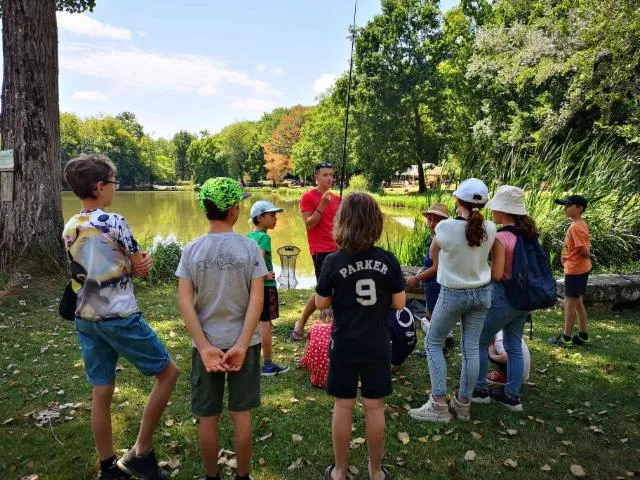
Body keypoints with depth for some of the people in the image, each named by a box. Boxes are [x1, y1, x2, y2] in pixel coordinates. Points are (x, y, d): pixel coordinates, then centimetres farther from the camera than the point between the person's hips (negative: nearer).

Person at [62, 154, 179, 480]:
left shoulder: (69, 229, 9)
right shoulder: (113, 222, -14)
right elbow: (139, 266, -4)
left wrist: (137, 261, 6)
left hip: (85, 319, 8)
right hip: (120, 317, -7)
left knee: (101, 392, 15)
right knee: (168, 372, 8)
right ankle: (140, 453, 10)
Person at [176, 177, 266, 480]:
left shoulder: (191, 250, -5)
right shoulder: (250, 248, -9)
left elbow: (184, 302, -10)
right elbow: (257, 300, -15)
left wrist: (205, 347, -11)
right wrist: (242, 345, -14)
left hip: (206, 344, 1)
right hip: (243, 342, -1)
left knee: (208, 417, 14)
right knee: (241, 413, 13)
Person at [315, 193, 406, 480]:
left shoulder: (334, 262, -13)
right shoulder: (388, 260, -9)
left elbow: (321, 304, -6)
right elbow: (399, 303, -4)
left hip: (344, 346, -1)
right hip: (377, 346, 1)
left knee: (343, 407, 12)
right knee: (375, 408, 14)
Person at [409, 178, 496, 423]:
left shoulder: (445, 226, -19)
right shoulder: (490, 228, -7)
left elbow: (433, 252, 1)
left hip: (453, 294, -4)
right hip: (481, 293, 5)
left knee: (433, 344, 10)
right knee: (471, 348, 11)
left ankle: (439, 405, 7)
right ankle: (463, 404, 21)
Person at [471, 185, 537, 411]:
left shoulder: (500, 237, -20)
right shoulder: (527, 234, 4)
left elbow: (496, 275, -20)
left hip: (503, 297, -8)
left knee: (480, 342, 10)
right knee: (515, 347, 16)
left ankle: (480, 390, 19)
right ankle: (512, 396, 25)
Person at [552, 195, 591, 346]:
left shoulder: (575, 227, -21)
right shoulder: (581, 224, 10)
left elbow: (584, 251, -21)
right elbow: (586, 248, 14)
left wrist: (587, 255, -2)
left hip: (575, 270, -10)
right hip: (580, 269, 10)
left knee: (569, 303, -1)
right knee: (577, 302, 16)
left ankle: (566, 337, 8)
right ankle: (583, 335, 24)